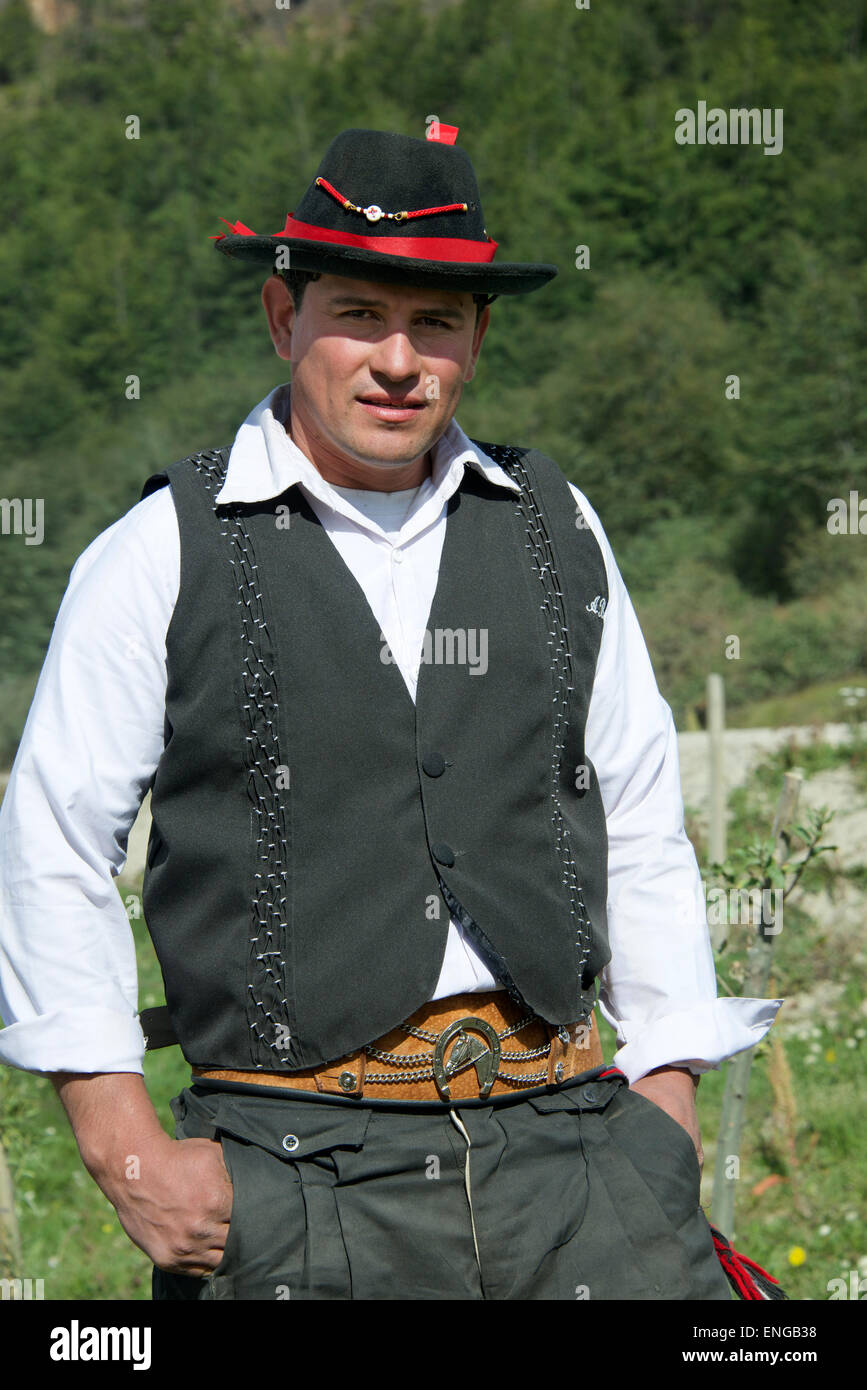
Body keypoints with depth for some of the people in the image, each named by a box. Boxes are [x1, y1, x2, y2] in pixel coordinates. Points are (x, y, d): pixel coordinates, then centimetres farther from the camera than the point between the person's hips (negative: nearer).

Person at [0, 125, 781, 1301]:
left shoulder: (558, 531, 13)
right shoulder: (164, 554, 2)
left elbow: (642, 822, 17)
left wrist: (668, 1089, 10)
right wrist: (127, 1153, -2)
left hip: (568, 1136, 3)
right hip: (303, 1162, -3)